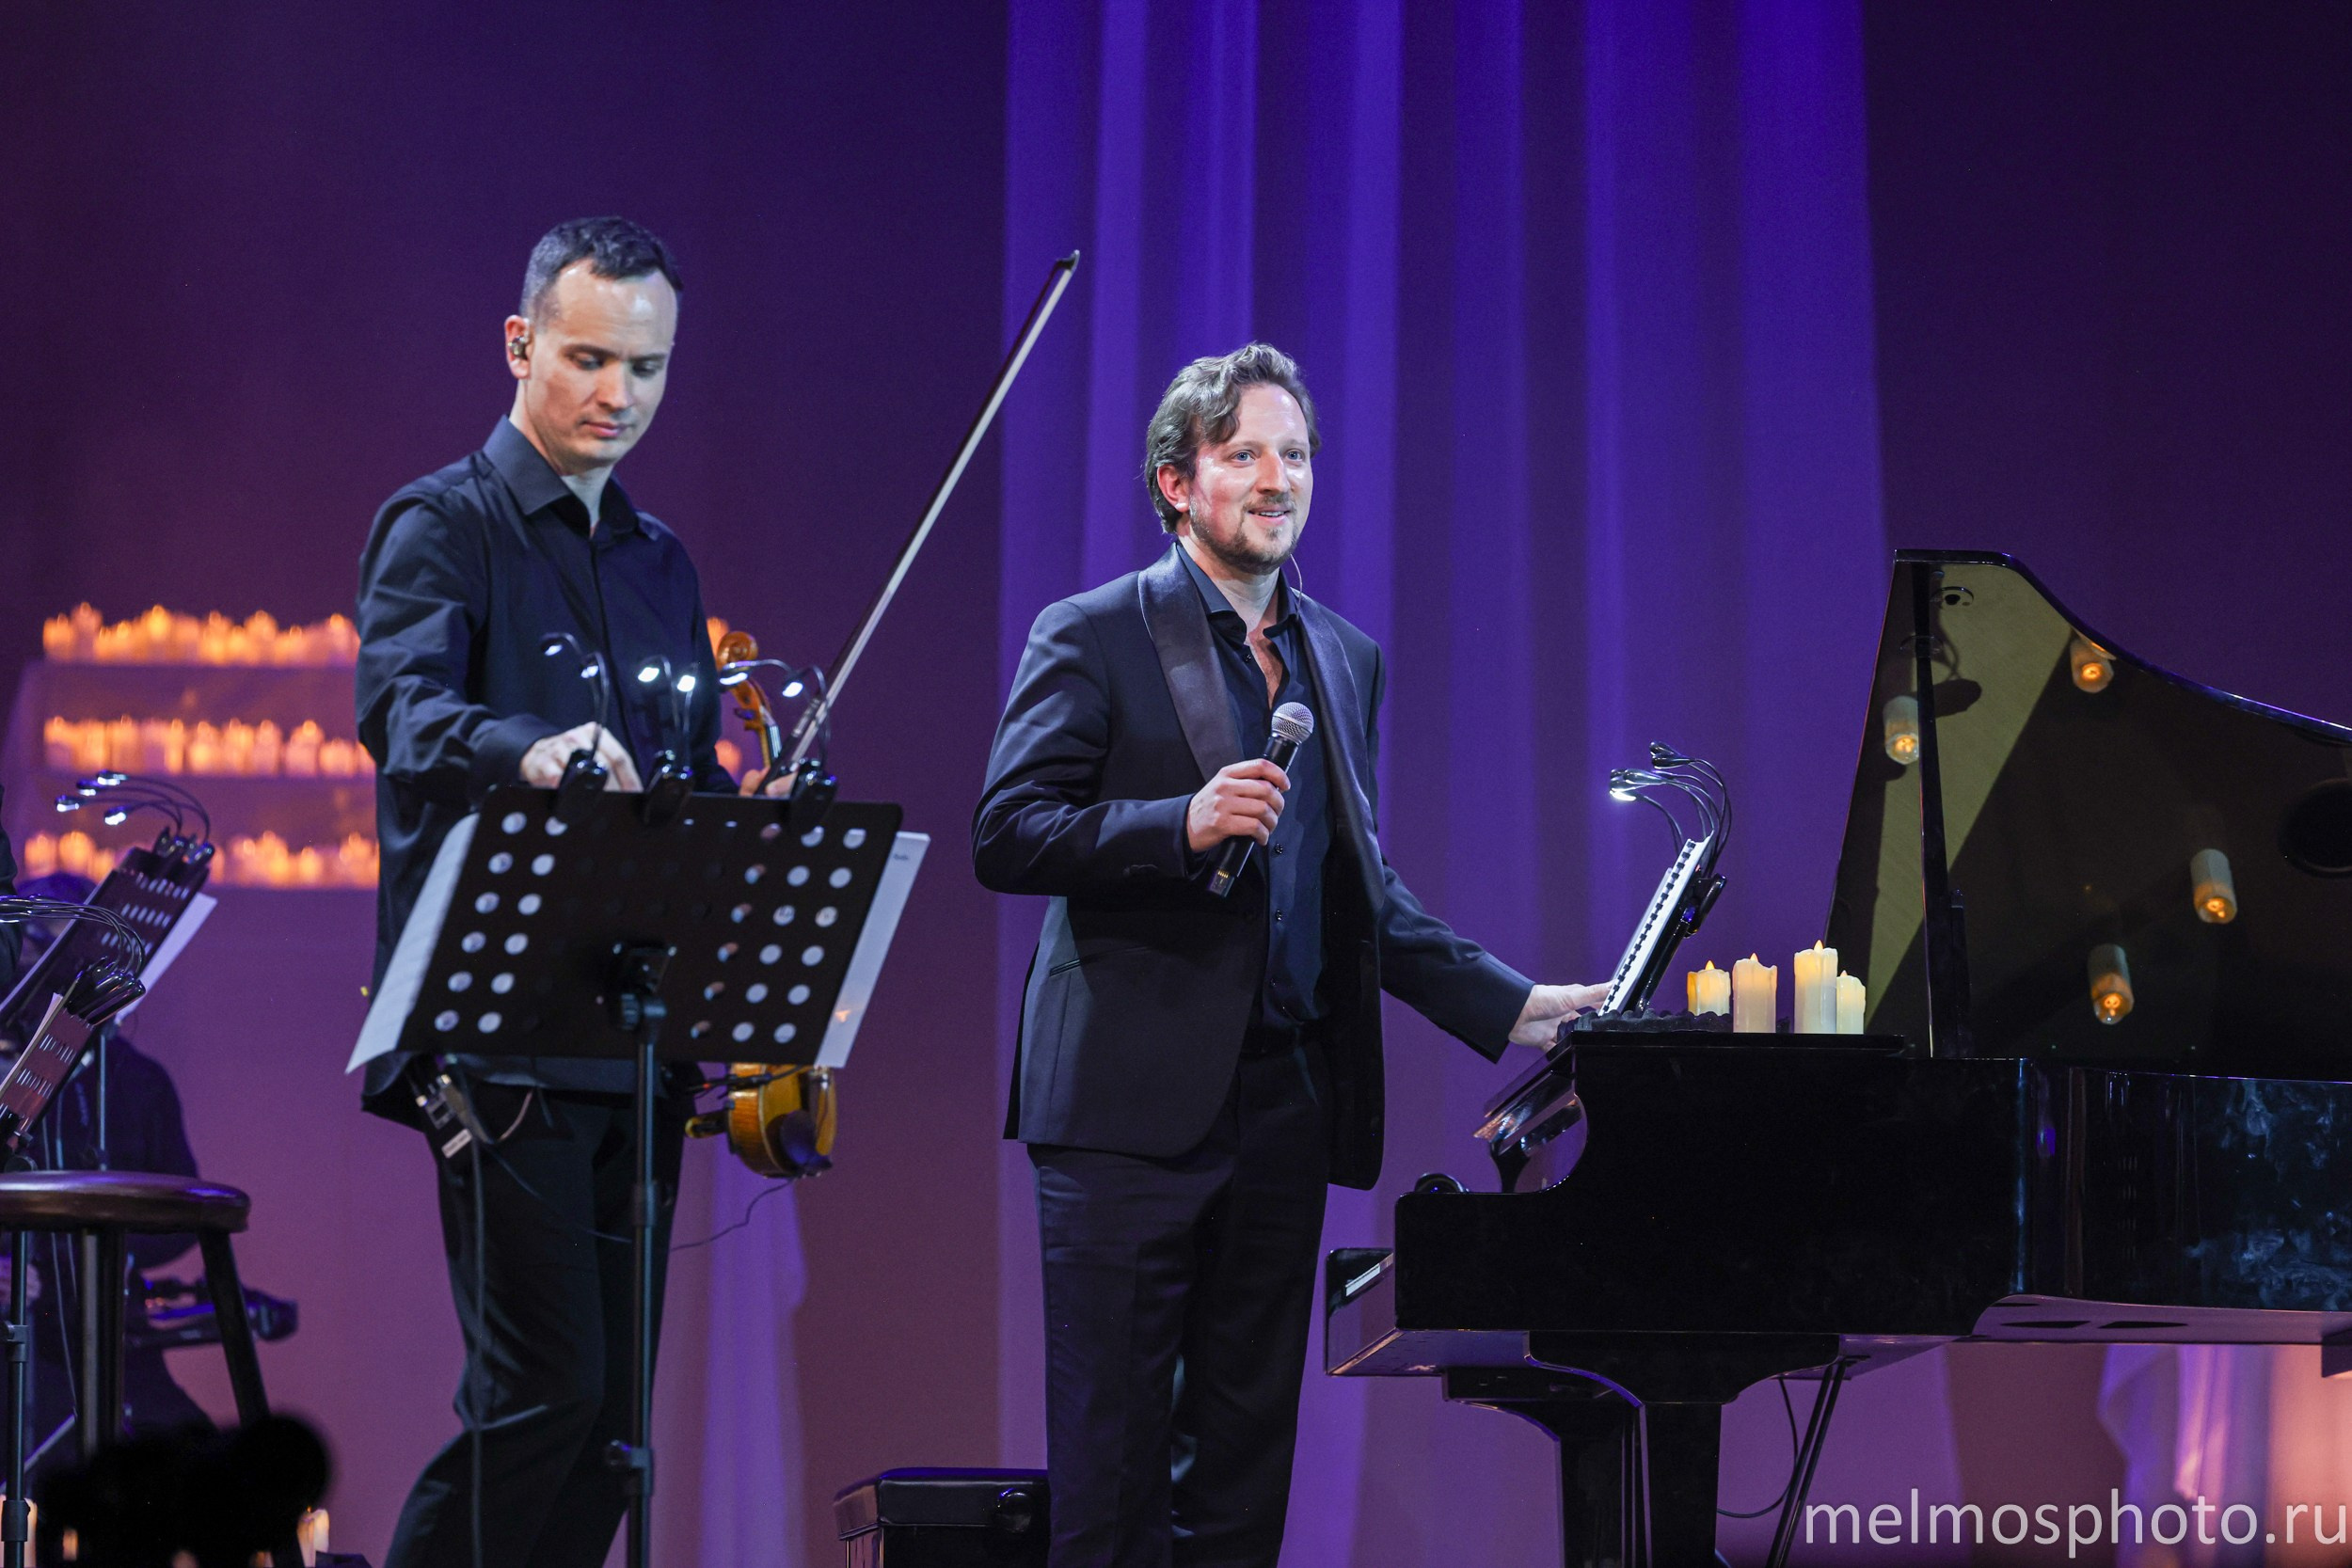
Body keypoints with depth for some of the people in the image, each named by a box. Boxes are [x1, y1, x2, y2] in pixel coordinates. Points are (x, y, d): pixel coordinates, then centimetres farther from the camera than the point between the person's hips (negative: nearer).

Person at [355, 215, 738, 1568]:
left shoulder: (661, 564, 19)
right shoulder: (444, 525, -2)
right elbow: (400, 706, -22)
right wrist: (528, 752, -43)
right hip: (501, 1036, -7)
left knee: (609, 1408, 6)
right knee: (545, 1389, -14)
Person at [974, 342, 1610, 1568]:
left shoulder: (1344, 659, 17)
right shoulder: (1093, 638, -2)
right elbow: (1004, 837, -10)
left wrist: (1507, 1003, 12)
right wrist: (1185, 821, -22)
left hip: (1286, 1096, 6)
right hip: (1134, 1099, -6)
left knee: (1245, 1464, 7)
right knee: (1112, 1455, -5)